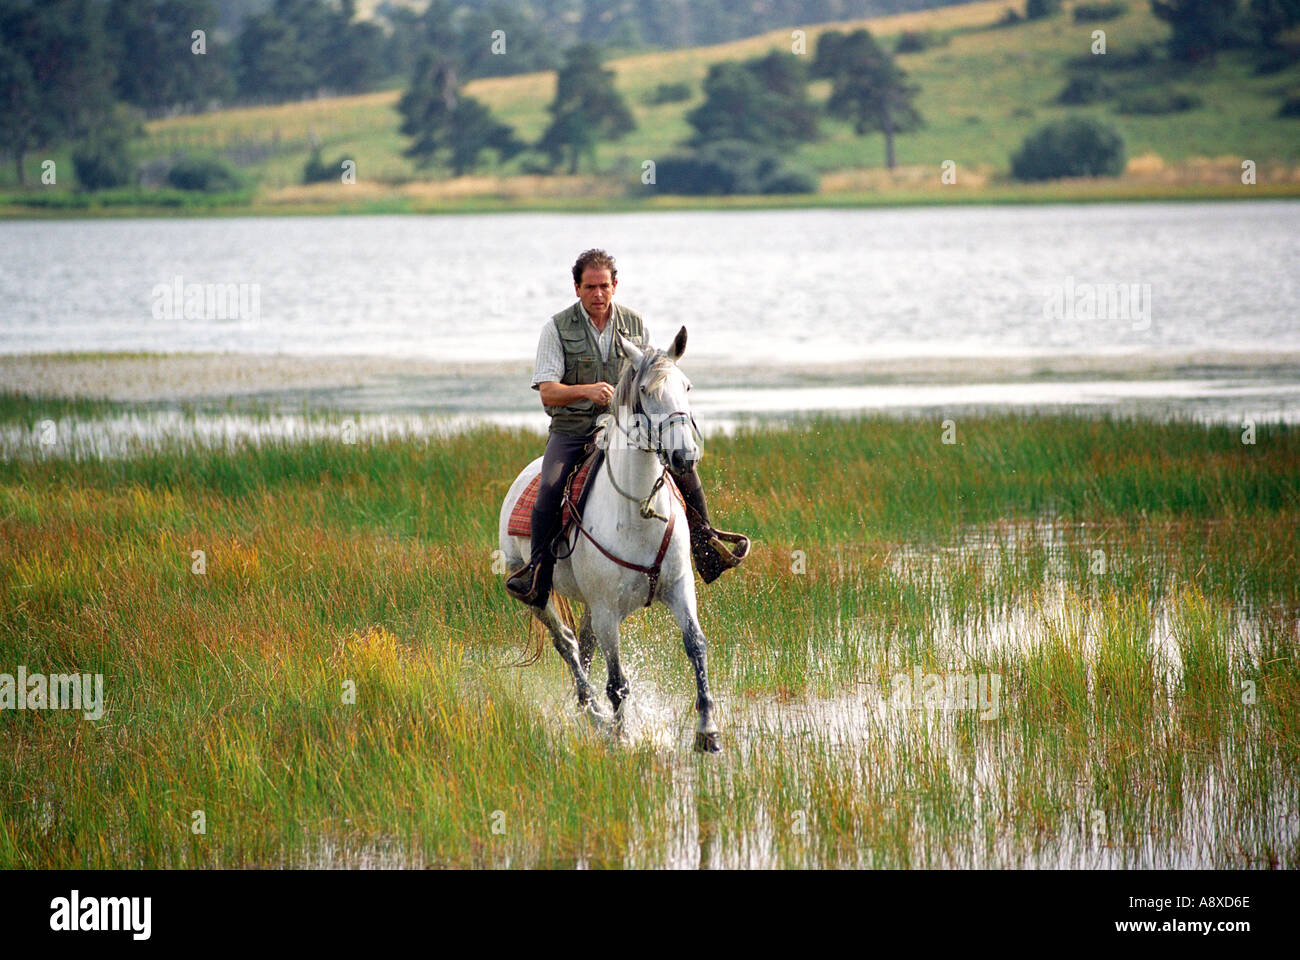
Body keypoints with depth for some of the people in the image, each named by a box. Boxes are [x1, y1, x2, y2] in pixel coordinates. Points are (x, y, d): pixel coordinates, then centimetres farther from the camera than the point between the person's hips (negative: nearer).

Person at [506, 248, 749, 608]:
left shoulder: (635, 324, 7)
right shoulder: (558, 328, -4)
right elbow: (547, 391, -12)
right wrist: (586, 391, -31)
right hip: (572, 430, -3)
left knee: (682, 462, -16)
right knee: (550, 487, -29)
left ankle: (706, 546, 0)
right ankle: (539, 573, -19)